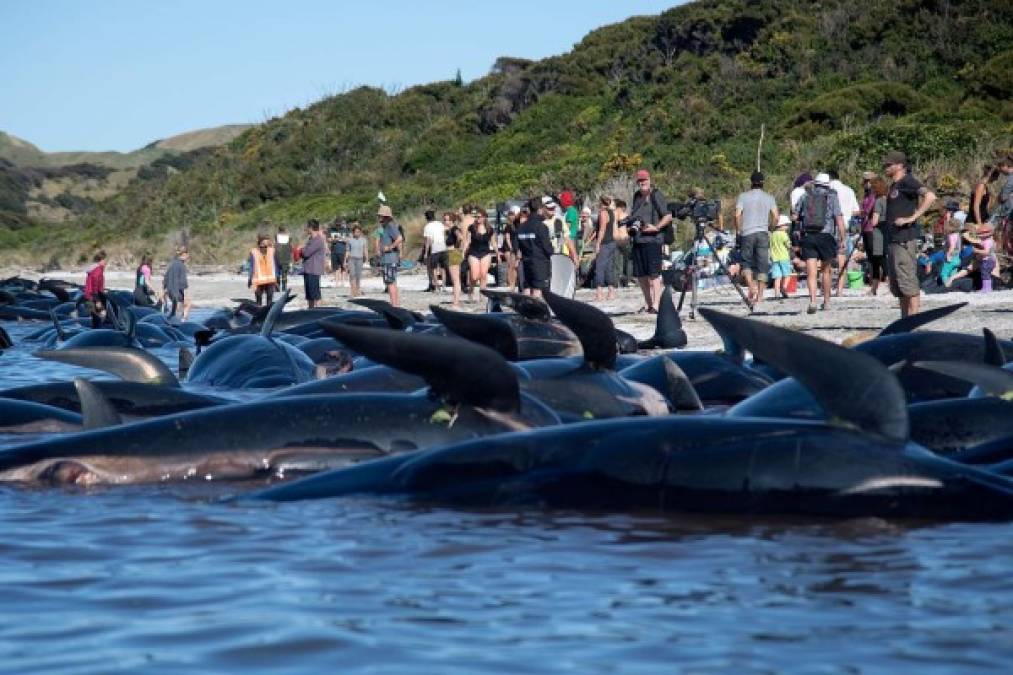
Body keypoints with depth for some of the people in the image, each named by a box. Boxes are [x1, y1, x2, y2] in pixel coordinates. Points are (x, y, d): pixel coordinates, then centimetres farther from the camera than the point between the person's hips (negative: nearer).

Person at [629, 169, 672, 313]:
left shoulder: (656, 195, -5)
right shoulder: (636, 196, 17)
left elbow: (668, 216, -8)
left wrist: (656, 227, -18)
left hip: (652, 238, -8)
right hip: (638, 240, 8)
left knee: (653, 274, -11)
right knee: (640, 275, 9)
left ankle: (655, 305, -13)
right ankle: (648, 304, 18)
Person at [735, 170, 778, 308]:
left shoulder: (743, 196, 3)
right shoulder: (769, 198, 7)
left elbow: (737, 215, -7)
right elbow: (775, 217, -1)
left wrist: (738, 230, 5)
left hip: (747, 233, -1)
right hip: (763, 233, 1)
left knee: (746, 262, 10)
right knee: (762, 265, 4)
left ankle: (751, 286, -14)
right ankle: (760, 296, 1)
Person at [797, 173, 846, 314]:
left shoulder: (805, 197, 10)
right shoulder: (832, 197, 3)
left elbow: (796, 216, 11)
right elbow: (839, 219, -5)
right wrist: (842, 240, -4)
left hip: (808, 237, 1)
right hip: (826, 236, 0)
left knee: (811, 273, -5)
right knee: (825, 271, 16)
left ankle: (813, 301, -23)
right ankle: (826, 301, 25)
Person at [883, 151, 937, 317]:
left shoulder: (907, 181, -8)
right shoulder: (894, 185, 20)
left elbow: (930, 196, -21)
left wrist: (911, 218, -21)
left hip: (905, 239, -10)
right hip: (895, 239, 10)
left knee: (908, 281, -11)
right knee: (897, 285, 12)